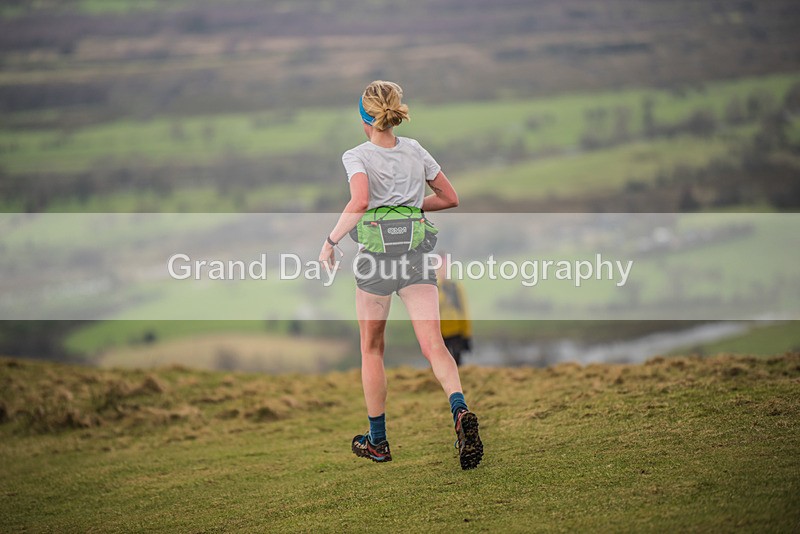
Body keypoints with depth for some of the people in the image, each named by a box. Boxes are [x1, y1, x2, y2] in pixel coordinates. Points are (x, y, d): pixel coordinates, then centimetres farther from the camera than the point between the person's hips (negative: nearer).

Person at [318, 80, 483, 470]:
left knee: (371, 350, 15)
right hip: (417, 253, 3)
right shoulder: (415, 150, 11)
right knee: (433, 346, -5)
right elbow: (450, 198, 18)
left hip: (376, 256, -3)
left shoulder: (356, 157, -3)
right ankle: (460, 411, -33)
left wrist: (330, 241, -12)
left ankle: (377, 441, 22)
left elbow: (360, 202, -22)